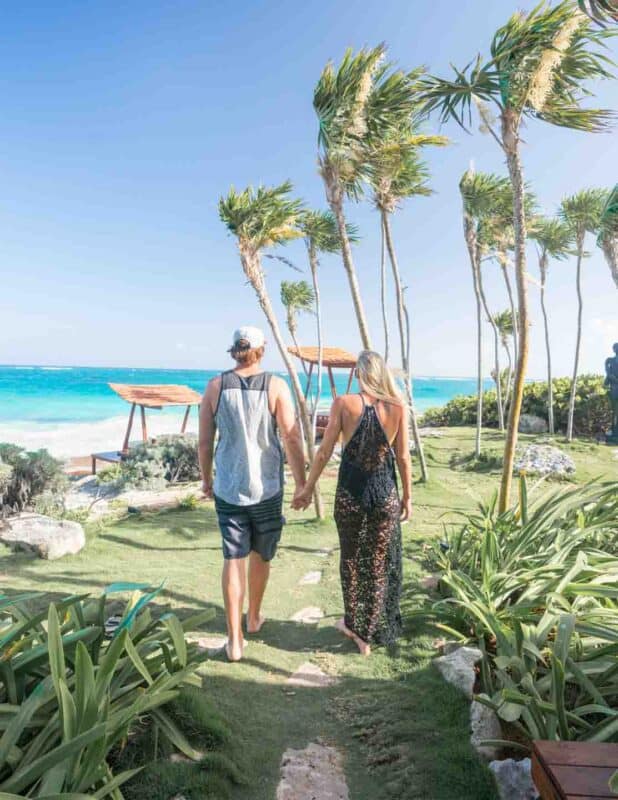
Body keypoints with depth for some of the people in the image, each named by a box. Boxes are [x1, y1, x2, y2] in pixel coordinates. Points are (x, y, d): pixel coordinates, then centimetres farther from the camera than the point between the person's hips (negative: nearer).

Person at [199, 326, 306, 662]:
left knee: (234, 559, 9)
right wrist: (302, 484, -2)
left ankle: (235, 640, 11)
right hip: (267, 487, -1)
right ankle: (254, 618, 39)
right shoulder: (275, 385, -8)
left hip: (227, 487, 1)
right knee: (261, 556, 19)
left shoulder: (215, 386, -2)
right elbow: (292, 439, -11)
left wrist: (206, 479, 15)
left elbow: (204, 442, 2)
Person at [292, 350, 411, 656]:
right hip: (385, 494, 1)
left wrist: (307, 488, 6)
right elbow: (403, 458, -2)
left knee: (351, 560, 20)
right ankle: (370, 634, 28)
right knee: (380, 565, 15)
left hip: (350, 493, 0)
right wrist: (407, 496, 11)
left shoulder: (343, 403, -9)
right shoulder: (399, 407, -6)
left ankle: (354, 624, 36)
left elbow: (324, 452, -6)